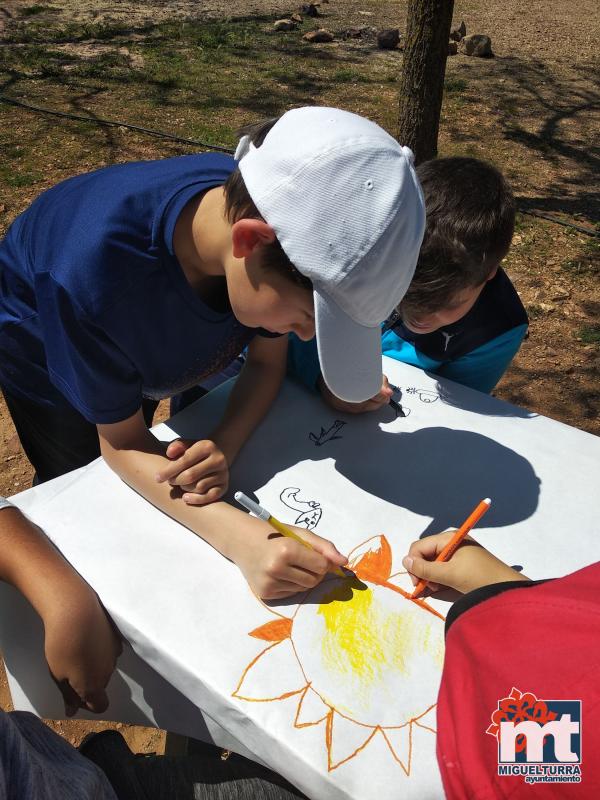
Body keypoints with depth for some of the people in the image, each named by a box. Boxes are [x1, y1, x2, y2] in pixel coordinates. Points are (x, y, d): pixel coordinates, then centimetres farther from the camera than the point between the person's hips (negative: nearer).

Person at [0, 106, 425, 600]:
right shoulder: (91, 274, -46)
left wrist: (224, 448, -37)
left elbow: (267, 361, -17)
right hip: (45, 341, -3)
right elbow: (121, 444, -32)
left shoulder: (273, 219, -33)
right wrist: (238, 537, -48)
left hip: (149, 342, 4)